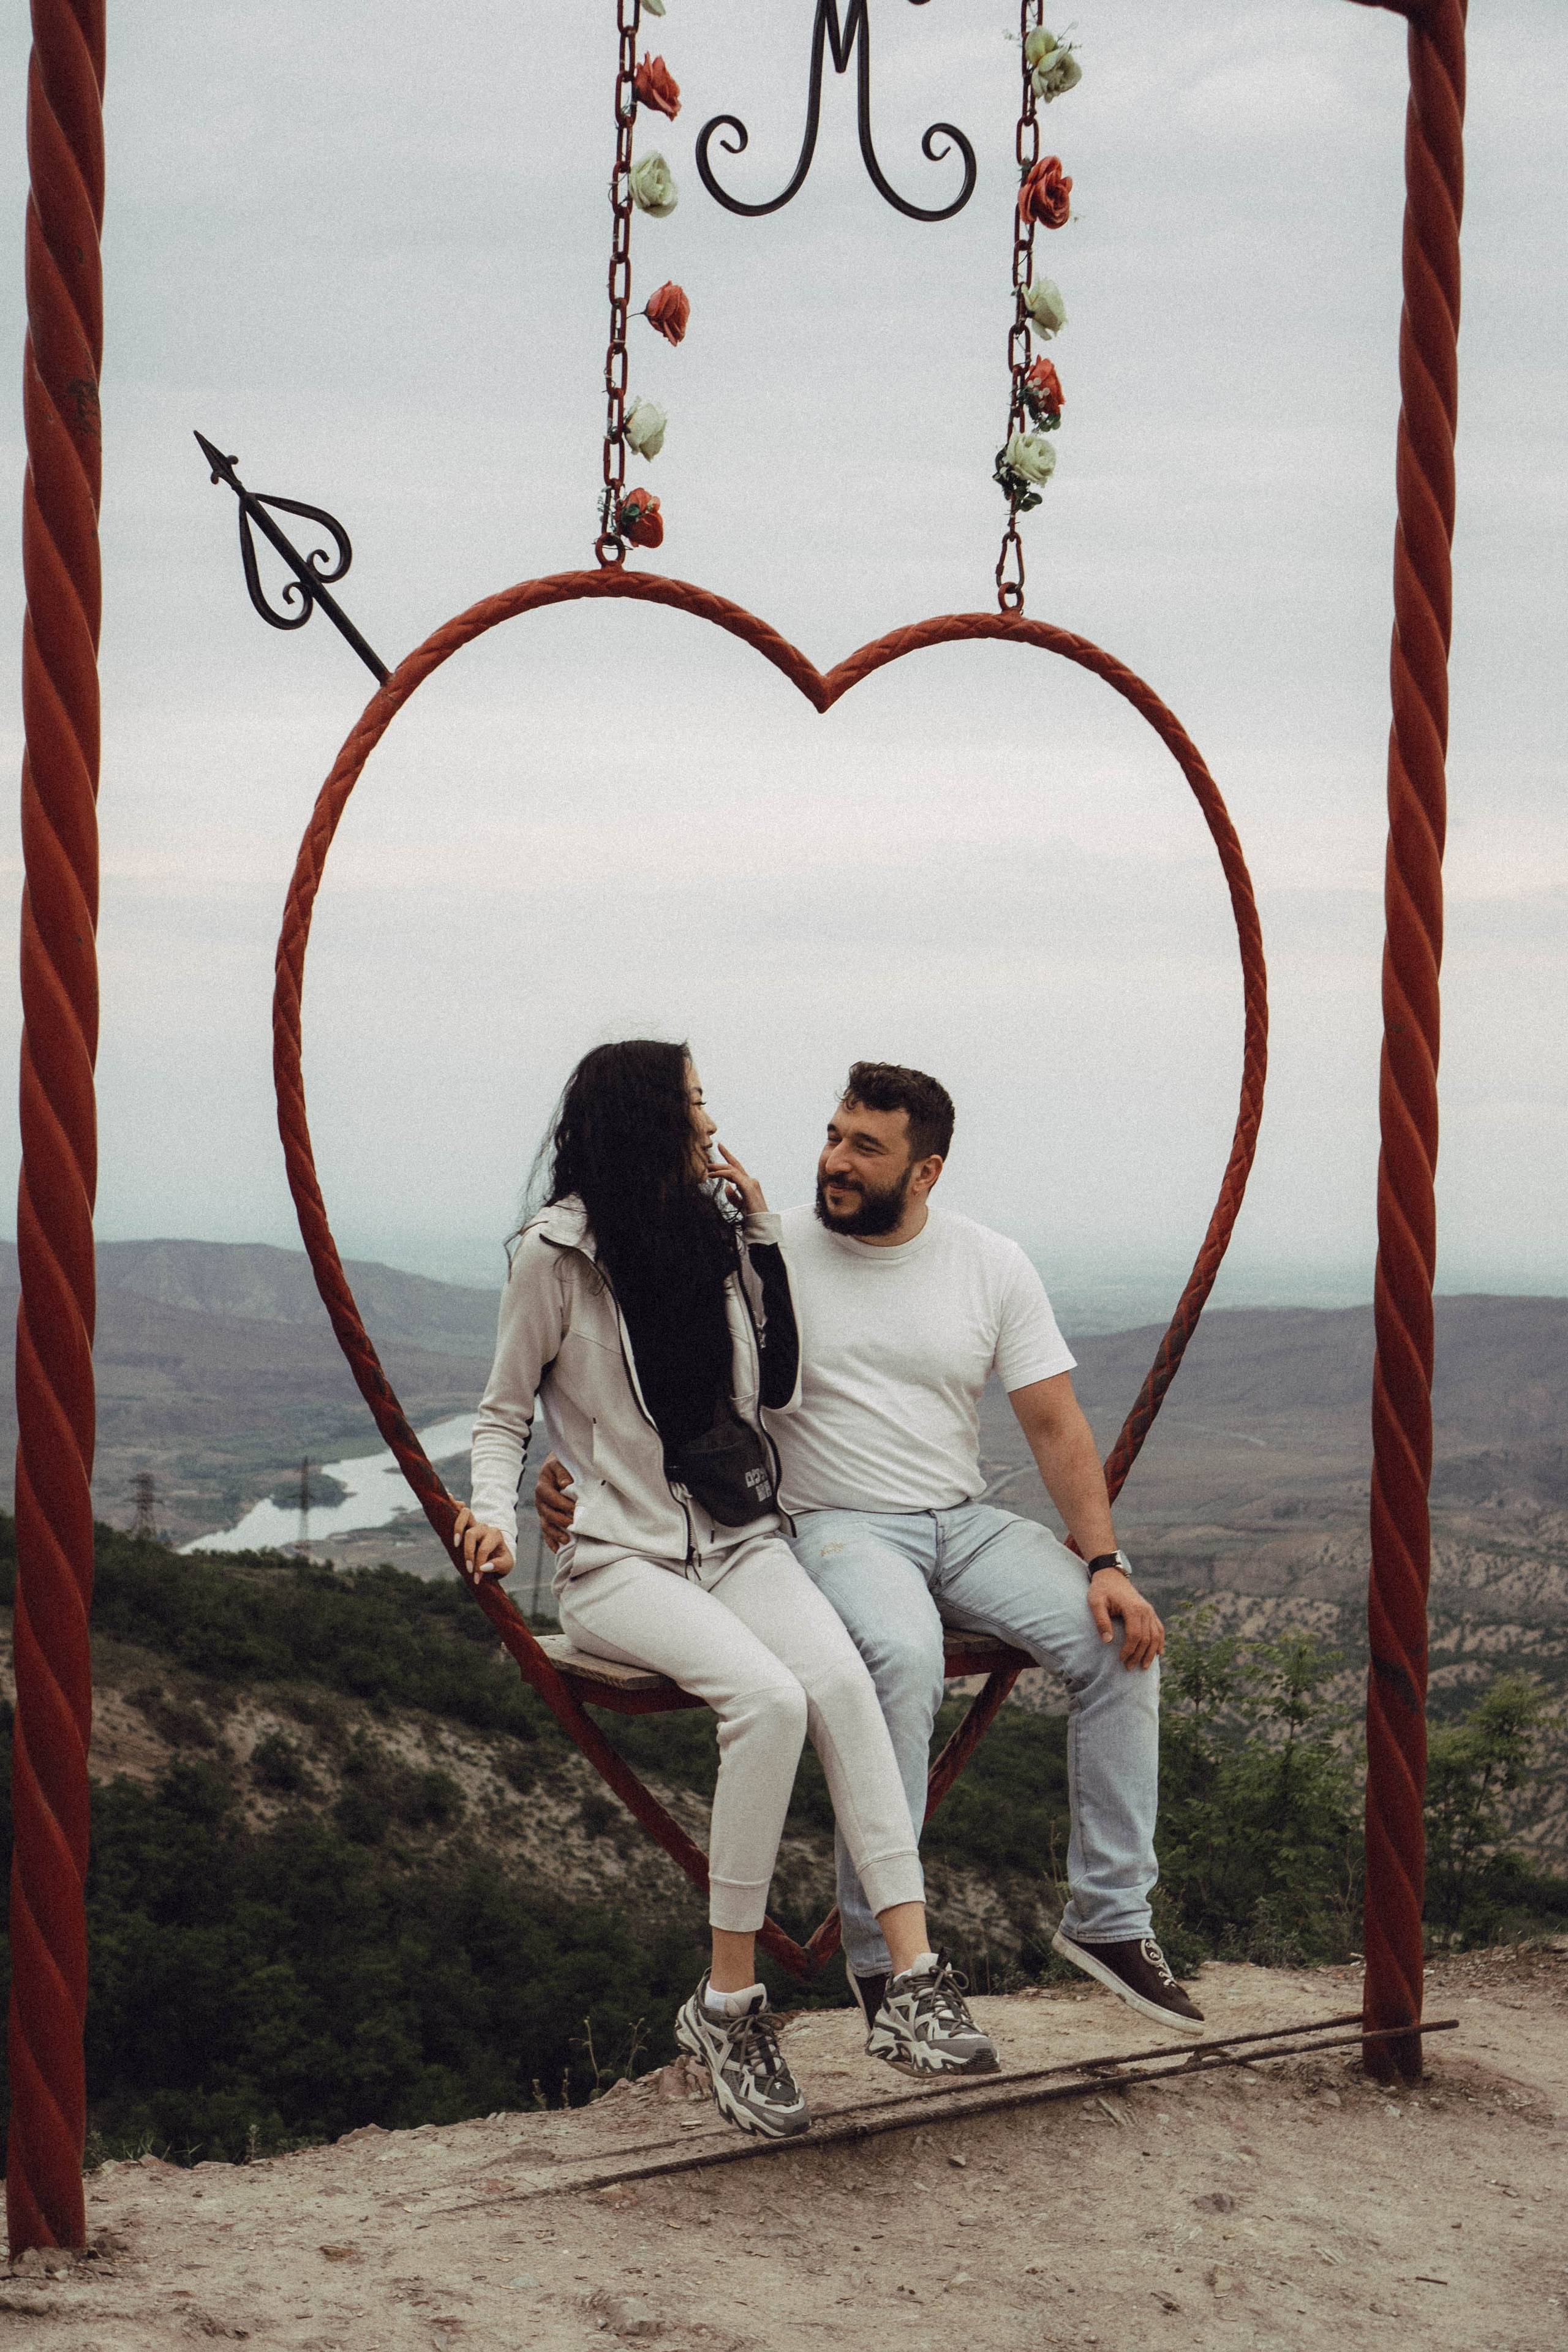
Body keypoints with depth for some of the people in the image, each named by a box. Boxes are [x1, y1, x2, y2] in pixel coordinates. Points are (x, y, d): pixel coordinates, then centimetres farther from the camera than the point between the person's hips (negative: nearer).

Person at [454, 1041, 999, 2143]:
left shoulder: (720, 1237, 13)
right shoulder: (557, 1255, -2)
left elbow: (776, 1385, 19)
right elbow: (506, 1411, 6)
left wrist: (762, 1238, 10)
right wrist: (494, 1510, -14)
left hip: (742, 1543, 4)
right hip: (622, 1558, -4)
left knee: (838, 1677, -29)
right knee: (768, 1696, -32)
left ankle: (914, 1978, -34)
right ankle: (729, 2003, -22)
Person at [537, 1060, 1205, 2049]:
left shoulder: (993, 1265, 3)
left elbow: (1056, 1425, 3)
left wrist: (1106, 1562, -9)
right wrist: (577, 1465, -14)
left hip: (967, 1520, 4)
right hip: (838, 1525, -3)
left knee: (1121, 1644, -20)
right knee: (903, 1653, -37)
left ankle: (1110, 1919, -8)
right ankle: (880, 1953, -27)